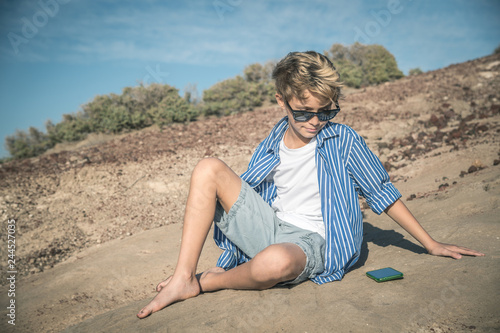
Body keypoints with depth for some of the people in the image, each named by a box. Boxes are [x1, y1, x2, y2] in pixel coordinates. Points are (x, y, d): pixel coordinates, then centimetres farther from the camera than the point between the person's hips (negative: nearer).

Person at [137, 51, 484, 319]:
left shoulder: (343, 140, -5)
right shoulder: (270, 147, 4)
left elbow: (382, 192, 1)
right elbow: (245, 192, 12)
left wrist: (431, 245, 4)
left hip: (310, 242, -4)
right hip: (270, 229, 4)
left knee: (275, 262, -42)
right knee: (208, 169, -12)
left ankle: (206, 282, -7)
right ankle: (182, 279, -12)